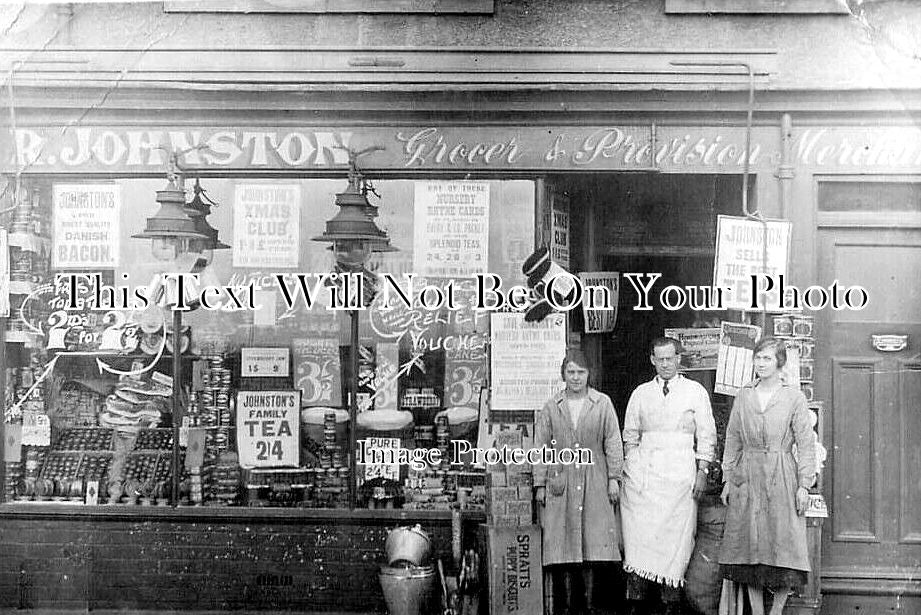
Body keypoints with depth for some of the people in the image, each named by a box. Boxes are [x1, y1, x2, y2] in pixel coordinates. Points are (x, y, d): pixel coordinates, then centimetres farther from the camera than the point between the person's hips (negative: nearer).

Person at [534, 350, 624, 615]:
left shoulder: (602, 403, 5)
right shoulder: (550, 407, 6)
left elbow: (613, 443, 5)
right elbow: (541, 448, 6)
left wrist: (614, 478, -1)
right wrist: (540, 484, 2)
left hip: (594, 481, 0)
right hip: (561, 481, 0)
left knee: (593, 540, 0)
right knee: (563, 542, 0)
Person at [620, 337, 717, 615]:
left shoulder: (695, 392, 7)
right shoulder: (640, 393, 12)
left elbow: (707, 436, 5)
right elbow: (630, 435, 15)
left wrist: (702, 472, -3)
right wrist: (630, 467, 5)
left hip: (679, 472, -1)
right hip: (643, 471, 2)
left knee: (675, 536, -4)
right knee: (639, 534, -4)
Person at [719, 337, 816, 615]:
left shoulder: (793, 397, 0)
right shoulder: (743, 396, 9)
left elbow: (806, 443, -1)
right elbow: (732, 440, 12)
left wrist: (804, 485, -6)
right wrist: (728, 479, 8)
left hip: (782, 478, -3)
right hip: (747, 477, 3)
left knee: (783, 545, -2)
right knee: (749, 546, 4)